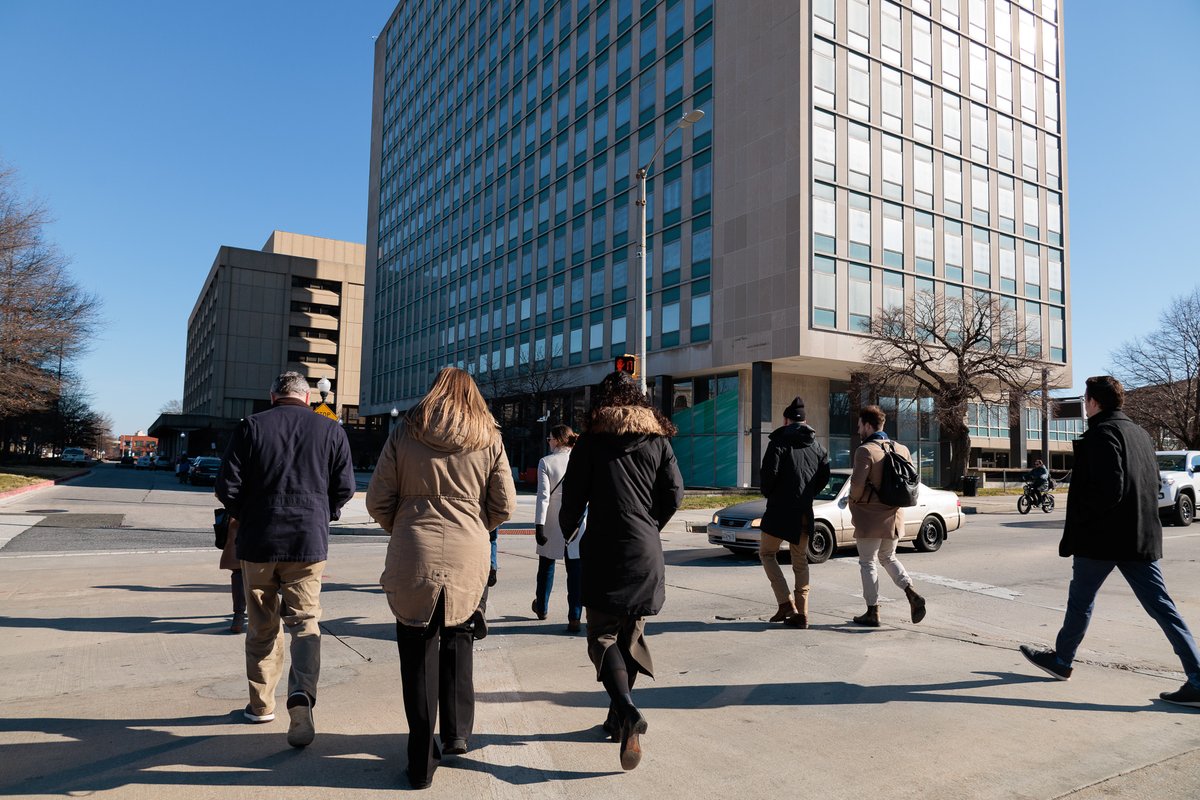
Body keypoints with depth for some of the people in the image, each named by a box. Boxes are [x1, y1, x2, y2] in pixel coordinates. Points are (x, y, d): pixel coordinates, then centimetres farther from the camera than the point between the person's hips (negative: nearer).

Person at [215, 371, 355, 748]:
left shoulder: (251, 426, -2)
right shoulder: (331, 430, 0)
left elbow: (227, 486, -5)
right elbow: (345, 488, 0)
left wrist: (244, 515, 14)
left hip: (258, 542, 1)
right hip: (309, 542, 0)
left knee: (262, 625, 15)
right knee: (305, 622, 6)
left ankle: (261, 703, 25)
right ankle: (302, 695, -16)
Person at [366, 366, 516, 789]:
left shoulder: (404, 432, 2)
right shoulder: (489, 439, 4)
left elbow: (377, 501, 0)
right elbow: (504, 506, 4)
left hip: (412, 558, -1)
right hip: (469, 558, 1)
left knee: (418, 654, 8)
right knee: (458, 642, 23)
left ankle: (422, 760, 14)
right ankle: (457, 732, 27)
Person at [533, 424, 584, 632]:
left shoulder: (546, 462, -8)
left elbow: (543, 495, -14)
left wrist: (539, 525, -13)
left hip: (552, 523, -1)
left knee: (546, 566, 19)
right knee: (575, 570, 2)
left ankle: (542, 607, 37)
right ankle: (574, 618, -1)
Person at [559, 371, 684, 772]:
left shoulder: (591, 441, -1)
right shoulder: (658, 439, 6)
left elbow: (573, 495, -1)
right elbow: (675, 493, 2)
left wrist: (568, 531, 18)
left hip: (604, 553, -3)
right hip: (646, 555, 3)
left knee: (603, 636, 2)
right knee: (631, 635, 15)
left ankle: (627, 710, -19)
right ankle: (619, 716, 23)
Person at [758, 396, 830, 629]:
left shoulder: (779, 442, -7)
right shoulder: (817, 446, 10)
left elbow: (768, 472, -15)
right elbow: (824, 477, 10)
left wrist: (768, 493, 4)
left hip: (780, 508, -5)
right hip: (804, 512, 5)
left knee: (767, 553, 10)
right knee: (800, 561, 14)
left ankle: (786, 603, -2)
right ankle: (802, 613, 12)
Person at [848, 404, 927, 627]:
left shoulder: (865, 451, -15)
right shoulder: (902, 449, 6)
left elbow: (857, 483, -23)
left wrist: (854, 501, -4)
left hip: (870, 517, -6)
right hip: (894, 516, 7)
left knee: (868, 563, 6)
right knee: (888, 558, 23)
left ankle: (873, 612, 10)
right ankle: (913, 595, 4)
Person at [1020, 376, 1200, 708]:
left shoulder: (1102, 433, -13)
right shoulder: (1140, 434, 15)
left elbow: (1108, 489, -22)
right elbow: (1154, 484, 20)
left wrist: (1077, 521, -12)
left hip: (1102, 537, -7)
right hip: (1143, 537, 7)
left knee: (1080, 602, 9)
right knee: (1162, 606, 6)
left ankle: (1061, 660, 25)